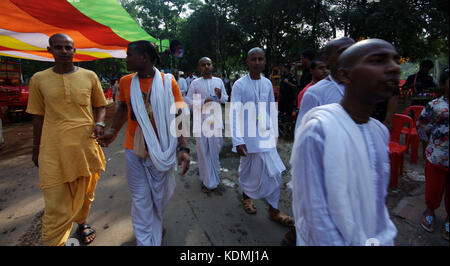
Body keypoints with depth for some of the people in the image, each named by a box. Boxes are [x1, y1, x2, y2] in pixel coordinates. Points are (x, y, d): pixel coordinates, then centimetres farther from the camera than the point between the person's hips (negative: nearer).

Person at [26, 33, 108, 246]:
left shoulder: (89, 76, 3)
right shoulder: (39, 79, 4)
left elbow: (100, 106, 13)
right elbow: (38, 116, 10)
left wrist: (99, 123, -7)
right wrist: (36, 148, 12)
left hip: (86, 144, 1)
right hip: (54, 149, -1)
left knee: (85, 192, 17)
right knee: (55, 203, 0)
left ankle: (81, 222, 43)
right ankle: (54, 242, 19)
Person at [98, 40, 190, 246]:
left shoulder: (168, 82, -7)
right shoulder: (126, 82, 3)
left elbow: (178, 116, -8)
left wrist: (183, 147, -16)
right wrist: (113, 131, 6)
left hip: (161, 150, -2)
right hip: (134, 150, 2)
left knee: (159, 194, 16)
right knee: (140, 198, 8)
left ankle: (156, 223, 48)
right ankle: (145, 240, 26)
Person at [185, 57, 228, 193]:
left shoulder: (219, 81, 8)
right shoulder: (195, 83, 0)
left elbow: (226, 99, 13)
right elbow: (188, 100, -1)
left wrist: (220, 95, -10)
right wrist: (203, 102, -16)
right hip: (201, 119, -2)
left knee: (216, 147, 10)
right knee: (203, 149, 2)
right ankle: (208, 181, 14)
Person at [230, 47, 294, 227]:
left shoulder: (267, 83, 6)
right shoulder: (239, 85, -8)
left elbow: (272, 110, 13)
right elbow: (234, 114, -11)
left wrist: (274, 132, 13)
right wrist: (237, 140, -16)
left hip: (265, 134, 4)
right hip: (247, 136, -4)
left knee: (274, 171, 1)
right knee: (246, 168, 12)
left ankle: (273, 210, 15)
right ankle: (246, 195, 41)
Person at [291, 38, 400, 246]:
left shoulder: (381, 131, -2)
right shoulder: (316, 130, -25)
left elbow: (379, 200, 7)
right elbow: (314, 214, -23)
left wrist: (386, 239, 9)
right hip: (336, 239, -5)